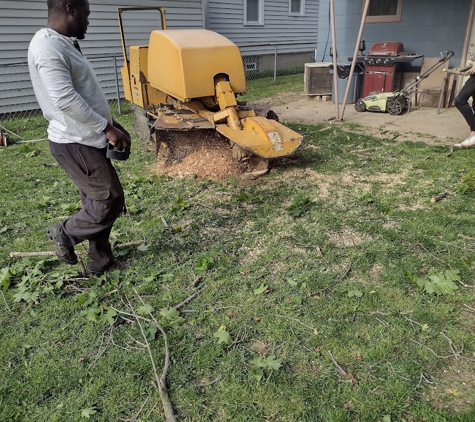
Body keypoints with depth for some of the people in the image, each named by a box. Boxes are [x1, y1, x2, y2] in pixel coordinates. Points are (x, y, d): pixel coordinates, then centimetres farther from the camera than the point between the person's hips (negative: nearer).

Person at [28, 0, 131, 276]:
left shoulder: (65, 44, 16)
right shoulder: (48, 46, -17)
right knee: (110, 200, -4)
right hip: (74, 143, -10)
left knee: (98, 202, 14)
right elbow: (66, 100, -25)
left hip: (86, 139, 10)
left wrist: (111, 124, 14)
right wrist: (107, 128, -19)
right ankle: (64, 233, 18)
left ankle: (100, 263, 25)